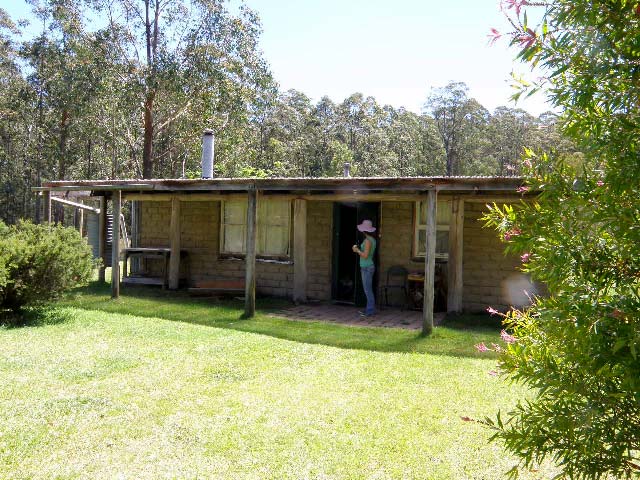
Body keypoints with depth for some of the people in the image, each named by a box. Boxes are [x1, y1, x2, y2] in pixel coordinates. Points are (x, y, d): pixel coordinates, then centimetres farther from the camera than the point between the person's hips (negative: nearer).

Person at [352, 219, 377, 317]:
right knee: (368, 289, 13)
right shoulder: (372, 239, 11)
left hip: (367, 268, -10)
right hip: (368, 267, 10)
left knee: (368, 290, -5)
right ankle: (370, 309, 19)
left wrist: (357, 250, -7)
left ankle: (371, 310, 0)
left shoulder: (368, 240, -17)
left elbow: (365, 255, -20)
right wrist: (358, 250, 14)